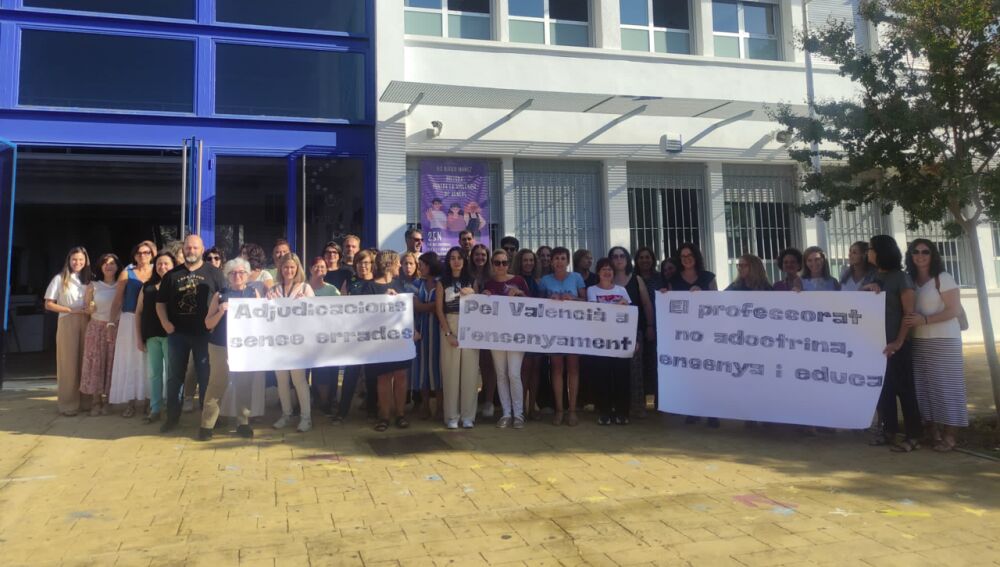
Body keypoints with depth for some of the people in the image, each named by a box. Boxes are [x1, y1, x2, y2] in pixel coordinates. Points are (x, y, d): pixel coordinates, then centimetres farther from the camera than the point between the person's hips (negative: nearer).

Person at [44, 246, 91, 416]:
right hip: (67, 323, -3)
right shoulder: (60, 279, 1)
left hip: (86, 324, 3)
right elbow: (48, 304, -2)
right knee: (68, 363, -2)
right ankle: (68, 404, 3)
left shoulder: (89, 280, 12)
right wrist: (71, 310, -11)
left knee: (84, 362, 4)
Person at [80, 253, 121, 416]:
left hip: (116, 329, 0)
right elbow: (86, 308, 8)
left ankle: (106, 401, 10)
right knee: (95, 363, 0)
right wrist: (90, 309, -12)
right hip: (96, 328, 0)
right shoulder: (93, 286, 5)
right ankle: (95, 402, 7)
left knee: (111, 364, 1)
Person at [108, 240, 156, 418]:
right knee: (129, 360, 2)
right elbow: (117, 300, 3)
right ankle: (131, 402, 7)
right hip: (130, 321, 0)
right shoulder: (127, 273, 4)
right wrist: (112, 322, -2)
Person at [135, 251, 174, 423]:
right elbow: (139, 312, 13)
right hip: (151, 336, 4)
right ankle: (155, 409, 17)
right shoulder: (147, 287, 12)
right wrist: (139, 337, 8)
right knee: (153, 373, 9)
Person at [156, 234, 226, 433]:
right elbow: (160, 302, 11)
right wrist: (165, 322, -4)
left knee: (206, 376, 5)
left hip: (204, 333, -2)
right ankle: (172, 417, 19)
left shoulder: (214, 273, 2)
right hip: (177, 333, 2)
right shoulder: (172, 275, 9)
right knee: (174, 376, 8)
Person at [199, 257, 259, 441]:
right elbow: (208, 324, 2)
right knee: (217, 384, -3)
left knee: (244, 384, 4)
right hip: (221, 346, -1)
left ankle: (243, 423, 14)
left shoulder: (254, 293, 9)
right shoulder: (220, 294, 5)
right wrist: (220, 311, -14)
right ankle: (207, 425, 4)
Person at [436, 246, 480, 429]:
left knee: (469, 371, -1)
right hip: (449, 327, -1)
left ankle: (468, 415, 6)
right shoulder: (442, 283, 5)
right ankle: (451, 416, 5)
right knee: (451, 371, -1)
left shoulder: (472, 281, 10)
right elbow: (439, 310, 1)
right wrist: (448, 333, -9)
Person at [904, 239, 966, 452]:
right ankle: (933, 433, 11)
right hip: (918, 342, 5)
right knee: (923, 388, 4)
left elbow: (954, 310, -9)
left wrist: (925, 320, -21)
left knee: (944, 386, -2)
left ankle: (949, 436, 4)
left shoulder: (943, 278, -5)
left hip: (944, 341, -5)